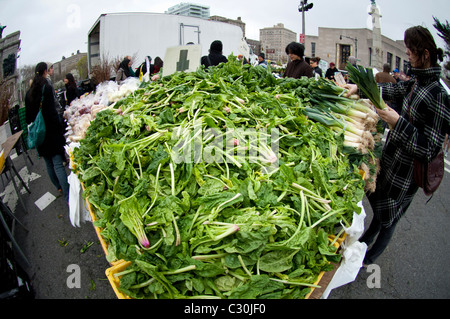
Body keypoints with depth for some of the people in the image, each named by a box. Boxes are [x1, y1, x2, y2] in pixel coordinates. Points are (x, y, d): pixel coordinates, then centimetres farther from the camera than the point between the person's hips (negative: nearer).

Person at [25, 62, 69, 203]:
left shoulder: (29, 92, 9)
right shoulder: (46, 88, -11)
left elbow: (28, 115, 14)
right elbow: (51, 112, -18)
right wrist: (60, 129, -14)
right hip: (50, 132, -7)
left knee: (49, 163, 18)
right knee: (58, 164, -9)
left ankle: (59, 187, 34)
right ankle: (68, 197, -10)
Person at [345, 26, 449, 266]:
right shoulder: (417, 82, 0)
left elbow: (429, 149, -25)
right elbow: (391, 89, 20)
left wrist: (398, 122, -28)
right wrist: (359, 87, 13)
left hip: (405, 173, -7)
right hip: (391, 160, 7)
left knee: (389, 218, 14)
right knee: (379, 207, 26)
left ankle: (371, 258, 36)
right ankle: (365, 240, 48)